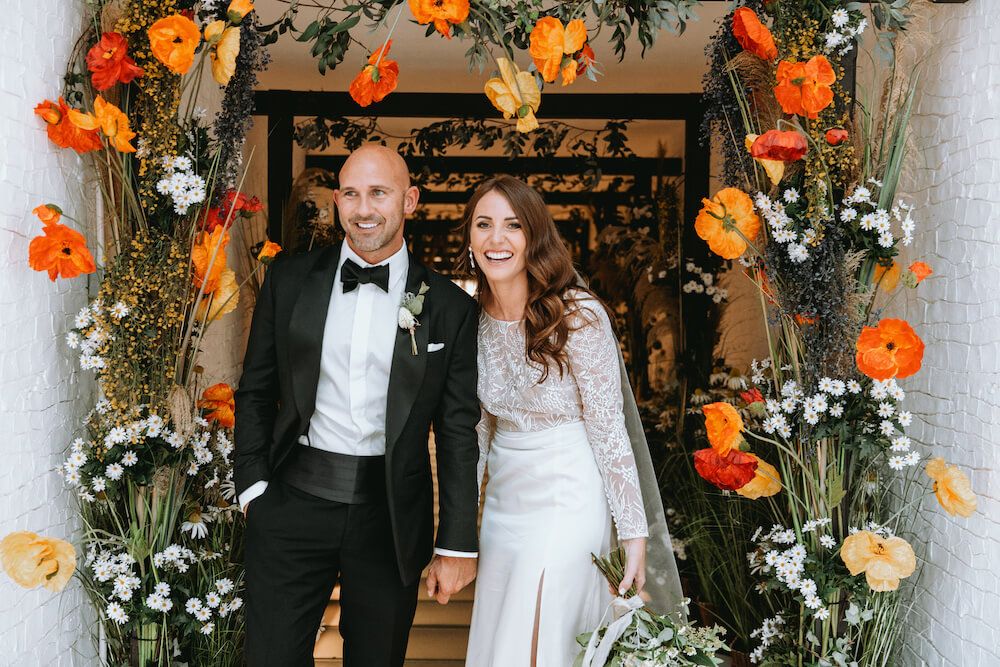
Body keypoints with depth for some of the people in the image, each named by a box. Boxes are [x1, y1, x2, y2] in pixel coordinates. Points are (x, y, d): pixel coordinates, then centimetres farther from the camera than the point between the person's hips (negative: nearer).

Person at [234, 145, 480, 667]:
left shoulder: (449, 307, -1)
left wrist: (457, 545, -1)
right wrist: (253, 486, 0)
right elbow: (255, 392, 9)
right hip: (293, 502, 1)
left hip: (391, 515, 0)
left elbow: (458, 432, 0)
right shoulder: (289, 279, 3)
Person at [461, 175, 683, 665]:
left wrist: (633, 533, -13)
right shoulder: (474, 318, 2)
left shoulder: (579, 316, -15)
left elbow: (608, 429, -12)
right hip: (503, 499, 6)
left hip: (565, 500, -6)